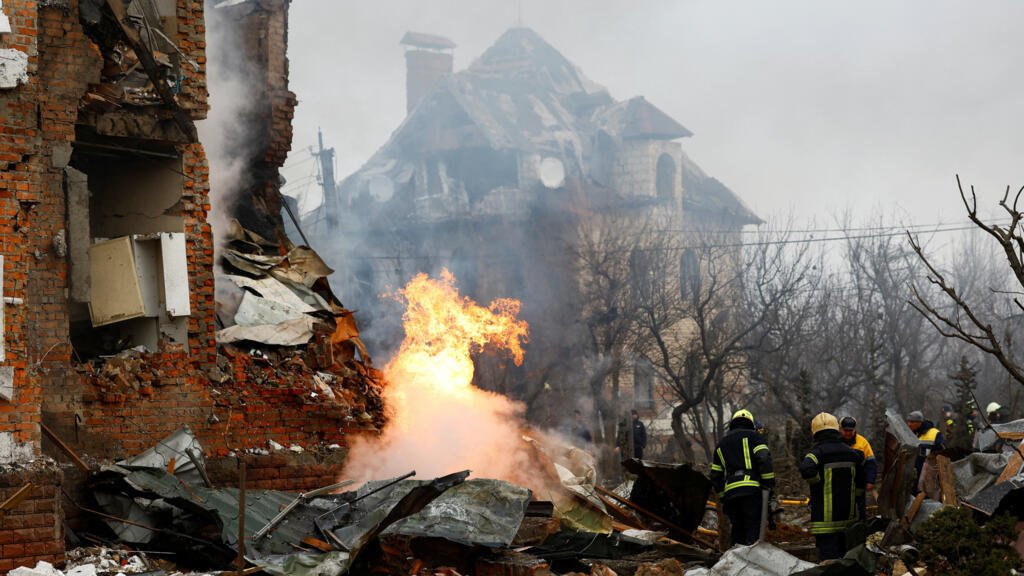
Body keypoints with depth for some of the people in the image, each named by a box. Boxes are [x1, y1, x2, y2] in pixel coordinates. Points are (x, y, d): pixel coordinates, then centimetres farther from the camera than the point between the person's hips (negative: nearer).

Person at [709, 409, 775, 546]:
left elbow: (715, 476, 25)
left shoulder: (721, 445, 26)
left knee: (738, 530, 13)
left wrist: (722, 497, 29)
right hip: (752, 489, -5)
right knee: (753, 530, -10)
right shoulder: (753, 436, 9)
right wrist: (769, 484, -5)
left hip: (730, 492, 5)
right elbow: (764, 460, -7)